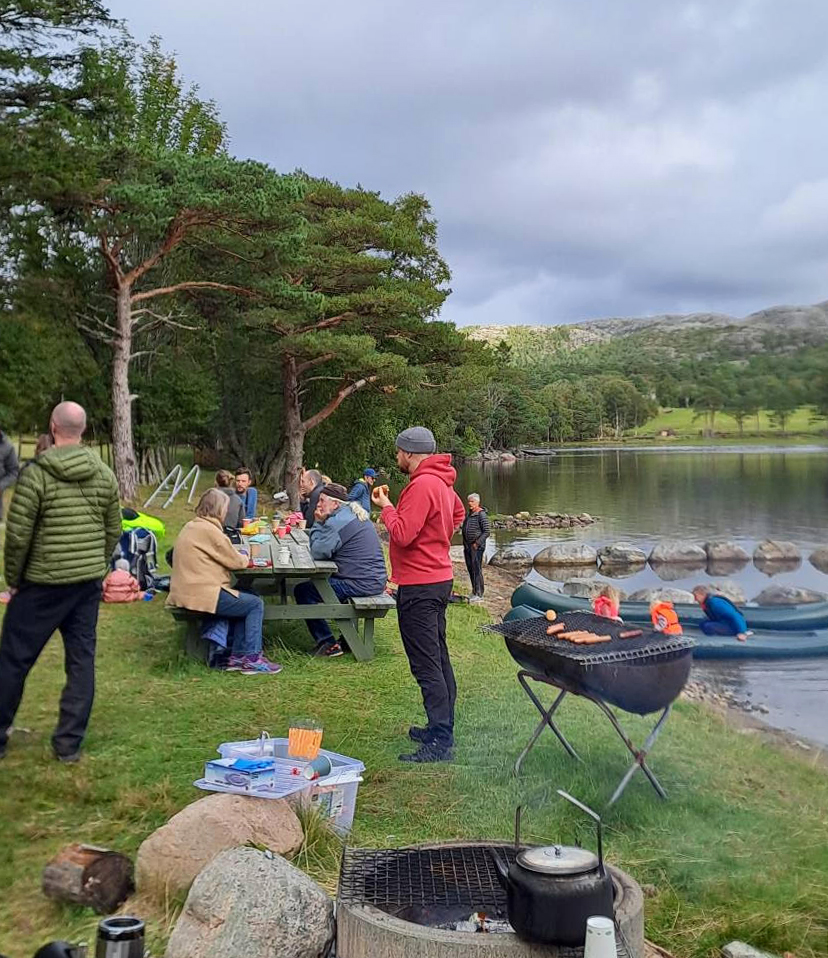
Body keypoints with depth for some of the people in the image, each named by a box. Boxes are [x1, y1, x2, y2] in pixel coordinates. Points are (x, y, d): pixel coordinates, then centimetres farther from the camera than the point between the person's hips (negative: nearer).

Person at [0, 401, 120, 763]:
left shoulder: (36, 474, -13)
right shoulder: (104, 475, 2)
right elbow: (114, 531, 9)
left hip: (44, 583, -4)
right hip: (89, 583, 4)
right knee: (82, 659, 8)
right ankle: (69, 743, 12)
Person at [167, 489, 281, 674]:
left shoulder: (192, 526, 15)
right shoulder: (209, 530, -16)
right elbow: (236, 562, -8)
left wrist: (238, 557, 12)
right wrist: (244, 556, 13)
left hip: (186, 592, 10)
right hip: (202, 595, -10)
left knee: (245, 602, 20)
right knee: (255, 605, -1)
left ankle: (237, 655, 16)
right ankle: (252, 659, -1)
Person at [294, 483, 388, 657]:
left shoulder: (338, 522, -16)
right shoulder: (355, 514, 16)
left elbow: (318, 551, -15)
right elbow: (330, 546, 20)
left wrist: (319, 523, -5)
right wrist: (321, 522, 9)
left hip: (361, 583, -11)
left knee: (302, 591, -3)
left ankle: (328, 644, -3)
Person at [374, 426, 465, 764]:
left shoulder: (422, 485, -19)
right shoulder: (442, 482, 12)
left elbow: (402, 534, -23)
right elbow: (458, 513, 31)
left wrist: (386, 507, -8)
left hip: (419, 586, -10)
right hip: (440, 575, 10)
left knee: (426, 665, -8)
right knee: (439, 658, 16)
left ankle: (440, 742, -6)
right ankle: (442, 728, 26)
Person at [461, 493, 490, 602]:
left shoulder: (481, 514, -11)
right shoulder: (469, 514, 14)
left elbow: (487, 531, -15)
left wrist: (477, 543, -17)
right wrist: (465, 544, 17)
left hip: (477, 547, -8)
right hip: (467, 546, 8)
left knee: (476, 570, -7)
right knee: (470, 568, 11)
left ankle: (479, 595, -4)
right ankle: (474, 591, 21)